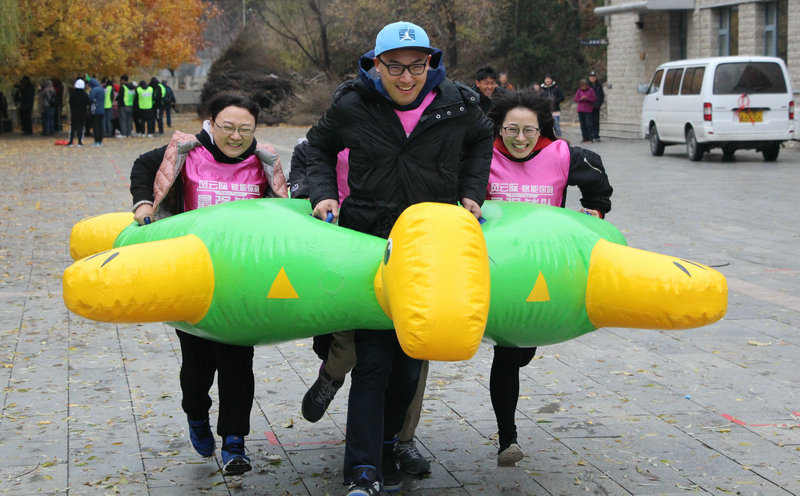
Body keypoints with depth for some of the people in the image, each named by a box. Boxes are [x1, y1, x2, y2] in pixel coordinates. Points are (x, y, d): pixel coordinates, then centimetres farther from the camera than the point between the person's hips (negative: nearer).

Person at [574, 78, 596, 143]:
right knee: (583, 125, 3)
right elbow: (575, 99, 6)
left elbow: (594, 99, -1)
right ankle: (585, 138, 8)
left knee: (588, 124, -11)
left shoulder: (591, 90, 1)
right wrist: (581, 99, -13)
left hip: (588, 110, -3)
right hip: (580, 110, 3)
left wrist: (587, 99, -16)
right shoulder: (579, 91, 8)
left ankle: (590, 138, -8)